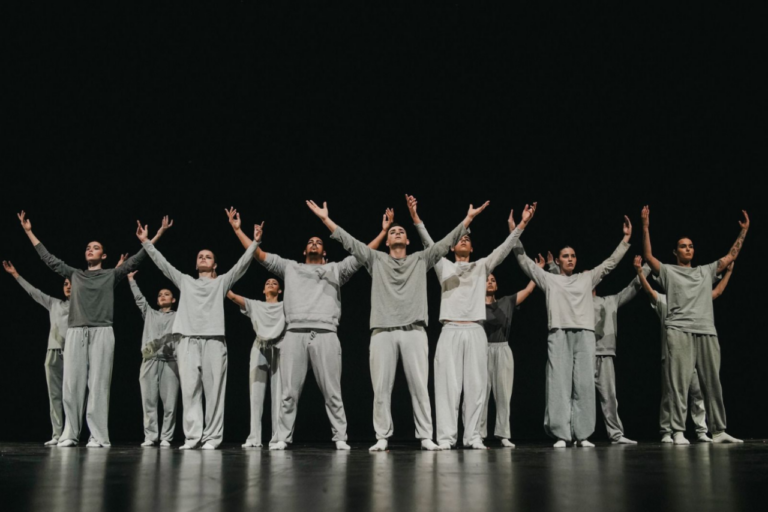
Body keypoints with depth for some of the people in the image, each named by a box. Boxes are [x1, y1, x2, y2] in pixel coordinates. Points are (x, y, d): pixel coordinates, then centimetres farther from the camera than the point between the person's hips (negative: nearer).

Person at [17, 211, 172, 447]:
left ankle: (98, 435, -7)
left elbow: (135, 260, 7)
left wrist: (157, 235, 2)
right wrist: (29, 232, 27)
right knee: (72, 384, -1)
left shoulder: (111, 275, 13)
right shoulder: (74, 275, 21)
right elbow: (49, 259, 25)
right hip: (75, 332, 3)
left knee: (98, 384, -6)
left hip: (102, 332, -3)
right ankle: (70, 434, 3)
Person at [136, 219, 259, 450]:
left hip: (214, 340, -2)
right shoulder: (185, 281, 23)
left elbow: (241, 264, 7)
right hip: (188, 340, 2)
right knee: (190, 389, -4)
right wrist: (146, 242, 16)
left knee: (214, 389, -4)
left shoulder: (221, 282, 17)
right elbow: (163, 263, 21)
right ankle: (192, 436, -4)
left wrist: (255, 243, -4)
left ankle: (212, 437, -3)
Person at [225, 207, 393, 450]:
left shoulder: (335, 269, 20)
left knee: (332, 392, -1)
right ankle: (283, 438, 7)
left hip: (325, 335, -1)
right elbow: (259, 254, 21)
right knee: (289, 392, 1)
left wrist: (384, 231, 9)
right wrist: (237, 229, 19)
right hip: (294, 335, 1)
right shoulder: (290, 268, 23)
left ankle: (340, 438, 4)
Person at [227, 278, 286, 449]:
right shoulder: (254, 305, 19)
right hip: (259, 350, 1)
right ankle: (254, 438, -8)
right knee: (256, 394, -5)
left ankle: (277, 437, -7)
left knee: (278, 395, -6)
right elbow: (232, 296, 9)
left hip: (279, 350, -1)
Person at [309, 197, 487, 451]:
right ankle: (382, 438, 7)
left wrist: (468, 219, 4)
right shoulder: (376, 260, 16)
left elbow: (447, 242, 11)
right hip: (383, 332, 0)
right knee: (381, 388, 0)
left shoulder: (421, 260, 17)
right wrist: (326, 219, 4)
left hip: (414, 332, 0)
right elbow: (349, 242, 11)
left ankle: (426, 437, 3)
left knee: (420, 386, -1)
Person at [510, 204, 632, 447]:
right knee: (559, 383, -7)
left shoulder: (587, 278, 23)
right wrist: (517, 231, 3)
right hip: (559, 334, -2)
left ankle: (582, 434, 0)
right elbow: (524, 261, 12)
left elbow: (610, 263, 23)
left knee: (584, 384, -3)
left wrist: (625, 239, 16)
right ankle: (561, 434, -7)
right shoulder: (549, 279, 17)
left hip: (584, 334, 2)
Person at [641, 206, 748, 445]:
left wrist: (744, 231, 19)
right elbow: (649, 256, -3)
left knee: (712, 383, 5)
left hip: (707, 332, 4)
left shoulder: (706, 272, 22)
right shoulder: (668, 271, 10)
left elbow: (731, 256, 24)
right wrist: (646, 227, -10)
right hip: (679, 332, -4)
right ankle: (678, 432, -7)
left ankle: (718, 431, 11)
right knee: (679, 383, -7)